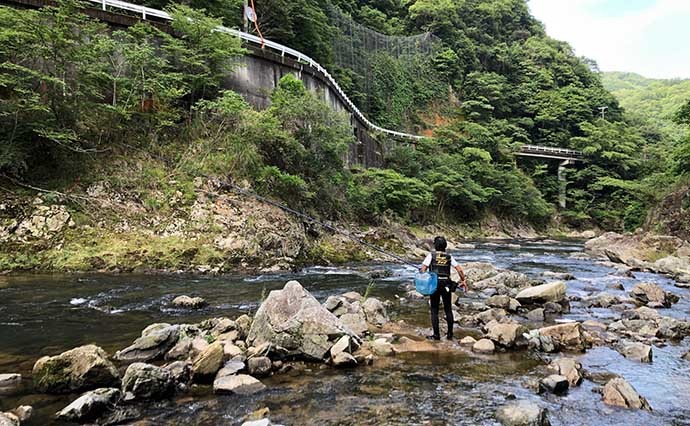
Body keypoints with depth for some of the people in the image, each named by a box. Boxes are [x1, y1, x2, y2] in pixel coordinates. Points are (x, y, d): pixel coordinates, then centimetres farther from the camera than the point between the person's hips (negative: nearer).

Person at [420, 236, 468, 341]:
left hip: (435, 285, -3)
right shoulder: (449, 257, 6)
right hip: (447, 285, 3)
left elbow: (423, 269, -10)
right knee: (448, 310, 13)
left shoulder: (431, 255, -2)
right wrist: (464, 281, 12)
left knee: (434, 310, 5)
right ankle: (450, 334, 18)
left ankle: (436, 335, 5)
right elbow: (459, 270, 2)